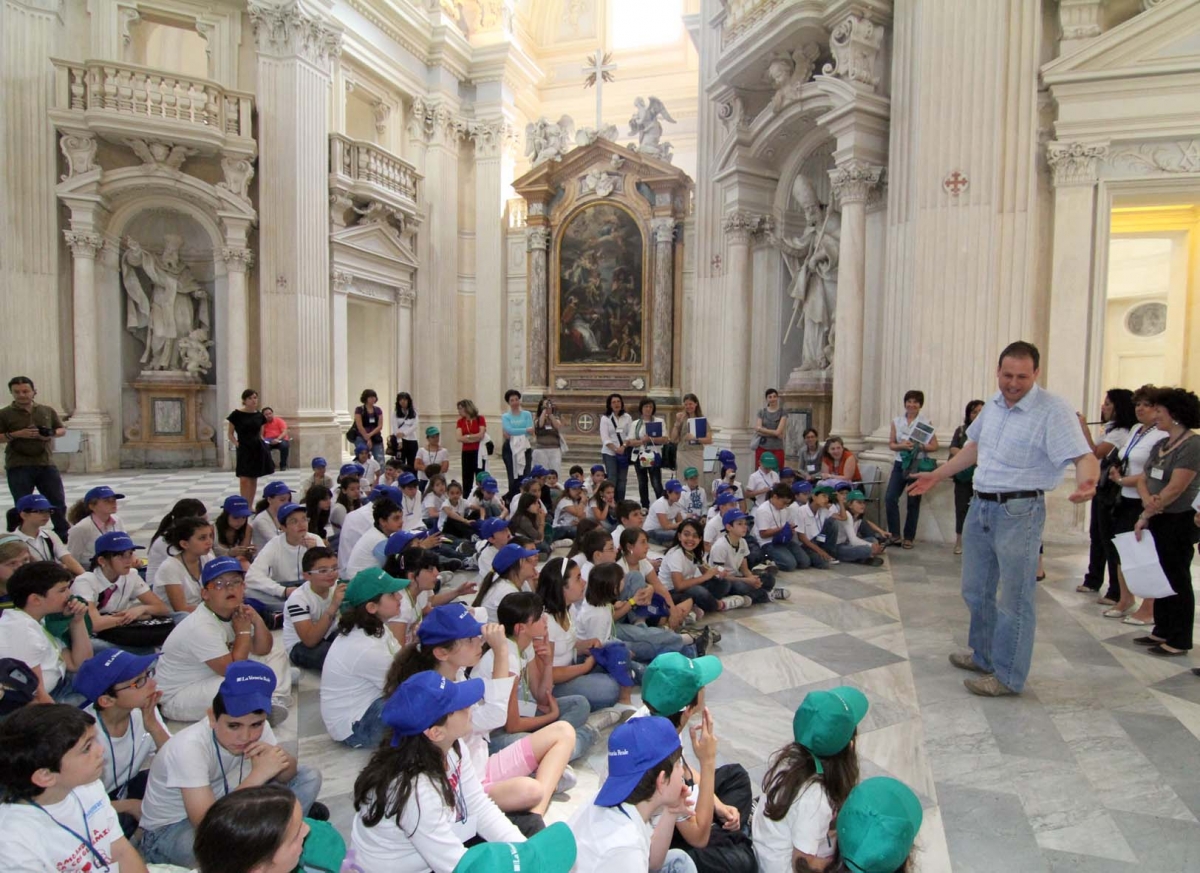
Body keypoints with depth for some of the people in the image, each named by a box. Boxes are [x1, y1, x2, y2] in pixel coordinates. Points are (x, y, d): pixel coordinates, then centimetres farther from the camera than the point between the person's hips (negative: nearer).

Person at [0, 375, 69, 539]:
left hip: (46, 464, 3)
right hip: (18, 466, -3)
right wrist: (16, 435, -17)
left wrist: (52, 434, -5)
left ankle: (63, 535, 15)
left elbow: (63, 430, 16)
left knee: (58, 501, 4)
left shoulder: (47, 411, 10)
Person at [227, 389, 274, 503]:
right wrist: (236, 444, -10)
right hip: (244, 449, -4)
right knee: (244, 479, -10)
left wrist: (262, 443, 3)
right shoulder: (237, 414, -5)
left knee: (254, 479, 8)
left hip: (258, 449, 4)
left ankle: (250, 505, 15)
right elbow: (230, 433, 2)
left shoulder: (259, 415, 7)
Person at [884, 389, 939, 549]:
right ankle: (895, 535, 4)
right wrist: (902, 446, -14)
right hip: (900, 464, 2)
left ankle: (908, 538, 15)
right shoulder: (897, 421, 7)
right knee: (890, 498, -8)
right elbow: (891, 444, 6)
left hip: (918, 465, -2)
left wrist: (919, 446, -19)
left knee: (913, 502, 4)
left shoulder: (926, 422, -1)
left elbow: (934, 446, -3)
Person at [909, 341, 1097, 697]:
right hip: (981, 506, 8)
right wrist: (937, 475, 24)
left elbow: (1084, 456, -23)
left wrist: (1086, 483, -45)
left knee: (1015, 598, 2)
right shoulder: (994, 404, 8)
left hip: (1019, 512, -8)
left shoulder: (1053, 411, -15)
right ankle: (984, 656, 37)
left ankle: (1008, 676, 16)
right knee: (975, 591, 19)